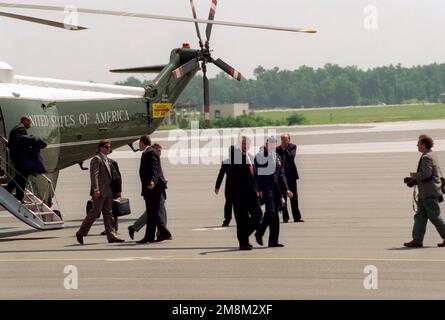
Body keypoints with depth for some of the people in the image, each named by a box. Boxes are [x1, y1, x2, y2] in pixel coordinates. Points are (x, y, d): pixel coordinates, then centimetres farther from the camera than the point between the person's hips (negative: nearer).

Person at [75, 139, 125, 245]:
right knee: (95, 212, -6)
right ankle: (81, 233, 4)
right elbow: (94, 175, -17)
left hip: (107, 191, 9)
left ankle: (111, 236, 6)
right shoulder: (96, 159, -9)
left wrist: (112, 191, 18)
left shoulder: (108, 160, 19)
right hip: (100, 192, -9)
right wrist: (96, 190, -23)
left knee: (108, 213, 6)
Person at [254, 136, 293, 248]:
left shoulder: (277, 157, 16)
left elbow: (281, 175, 17)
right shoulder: (260, 156, -6)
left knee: (274, 213, 6)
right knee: (271, 211, -14)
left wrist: (286, 189, 9)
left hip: (276, 188, 7)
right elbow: (256, 174, -11)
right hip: (266, 188, -7)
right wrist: (259, 190, -19)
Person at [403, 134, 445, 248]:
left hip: (429, 193, -10)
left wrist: (415, 176, -8)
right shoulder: (432, 155, 16)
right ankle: (417, 240, 4)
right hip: (424, 194, 10)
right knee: (420, 216, 6)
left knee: (435, 217, -4)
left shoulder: (426, 157, -16)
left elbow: (426, 174, -27)